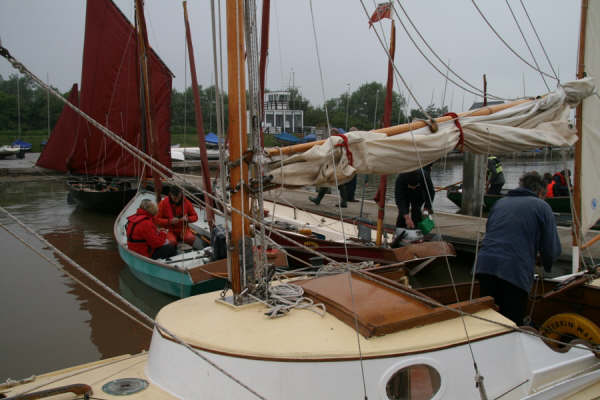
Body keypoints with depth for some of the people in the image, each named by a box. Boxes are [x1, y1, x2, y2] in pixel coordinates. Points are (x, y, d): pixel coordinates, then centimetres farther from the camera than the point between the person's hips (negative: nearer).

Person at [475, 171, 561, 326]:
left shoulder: (500, 202, 23)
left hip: (484, 265, 5)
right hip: (515, 271, -5)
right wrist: (547, 265, 28)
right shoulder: (542, 206, 8)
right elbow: (552, 249, 5)